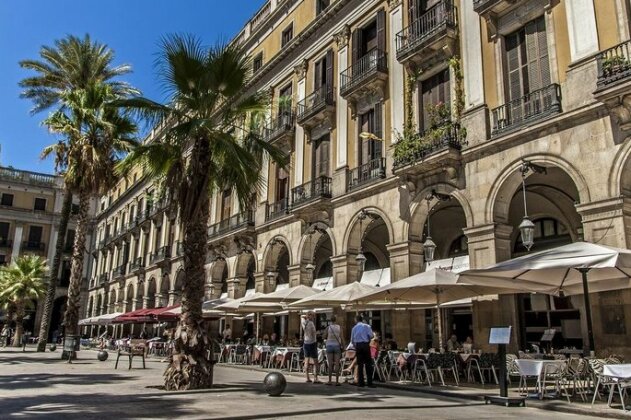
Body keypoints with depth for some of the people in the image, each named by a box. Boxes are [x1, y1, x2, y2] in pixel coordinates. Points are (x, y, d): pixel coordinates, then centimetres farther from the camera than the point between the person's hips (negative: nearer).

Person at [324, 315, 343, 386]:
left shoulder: (328, 327, -4)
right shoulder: (339, 327, -2)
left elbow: (325, 337, 1)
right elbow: (341, 338, -6)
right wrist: (342, 347, 0)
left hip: (329, 346, 0)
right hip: (337, 346, 0)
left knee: (330, 364, 3)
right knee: (337, 364, 1)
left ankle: (329, 381, 4)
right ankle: (337, 381, -1)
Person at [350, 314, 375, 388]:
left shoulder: (354, 328, 14)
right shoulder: (366, 326, 3)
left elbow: (352, 339, 15)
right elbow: (371, 335, -7)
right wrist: (368, 340, 11)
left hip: (357, 345, 3)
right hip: (365, 344, -3)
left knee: (360, 364, 7)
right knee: (368, 364, 0)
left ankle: (361, 382, 8)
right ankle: (370, 383, -3)